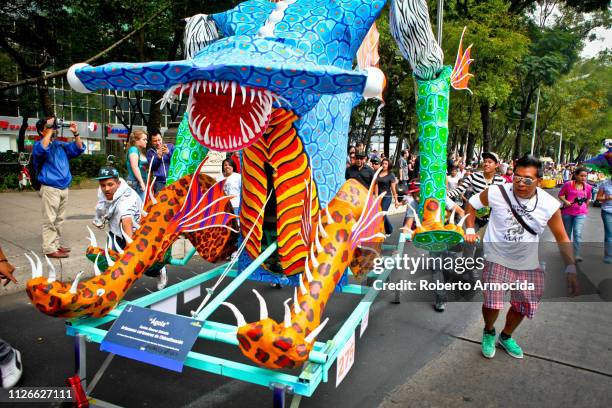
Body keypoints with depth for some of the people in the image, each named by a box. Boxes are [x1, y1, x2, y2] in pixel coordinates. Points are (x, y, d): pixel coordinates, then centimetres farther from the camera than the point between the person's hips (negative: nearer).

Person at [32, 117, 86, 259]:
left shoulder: (61, 145, 15)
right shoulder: (39, 145, -3)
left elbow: (79, 149, 18)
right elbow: (41, 149, -27)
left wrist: (76, 133, 4)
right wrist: (49, 130, -22)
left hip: (64, 188, 7)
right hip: (50, 188, -7)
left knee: (59, 219, 13)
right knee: (50, 220, -6)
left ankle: (57, 244, 22)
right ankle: (49, 249, -4)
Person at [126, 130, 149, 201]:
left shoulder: (141, 152, 20)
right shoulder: (133, 149, -6)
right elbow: (134, 167, -17)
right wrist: (141, 182, -21)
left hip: (142, 183, 9)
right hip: (136, 182, -9)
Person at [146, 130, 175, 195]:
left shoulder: (170, 146, 10)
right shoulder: (150, 152, 12)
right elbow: (150, 168, 3)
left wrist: (168, 153, -15)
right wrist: (158, 157, -11)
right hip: (159, 182, 0)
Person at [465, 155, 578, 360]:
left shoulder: (549, 205, -15)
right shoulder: (496, 192, -20)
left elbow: (562, 239, -3)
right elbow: (472, 204, 1)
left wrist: (571, 269, -9)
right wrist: (470, 230, -6)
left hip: (529, 264, 3)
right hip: (497, 259, -3)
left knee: (523, 306, 16)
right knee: (492, 303, -11)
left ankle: (506, 336, 46)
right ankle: (489, 332, 25)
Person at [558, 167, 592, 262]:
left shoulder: (588, 187, 0)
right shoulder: (568, 184, -9)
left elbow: (588, 199, 17)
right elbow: (560, 195, 0)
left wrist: (586, 208, 17)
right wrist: (565, 201, -17)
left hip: (580, 213, 0)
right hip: (567, 212, 0)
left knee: (577, 233, -13)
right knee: (567, 232, 15)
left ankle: (576, 255, -9)